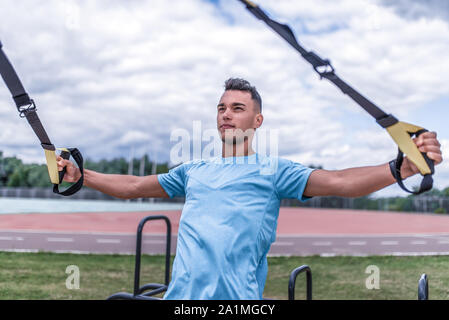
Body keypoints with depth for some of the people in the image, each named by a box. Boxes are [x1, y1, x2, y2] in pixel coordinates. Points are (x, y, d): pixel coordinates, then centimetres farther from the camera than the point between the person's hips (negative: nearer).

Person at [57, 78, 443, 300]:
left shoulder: (274, 170, 3)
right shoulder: (194, 171, 18)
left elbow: (340, 182, -10)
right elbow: (133, 186, 23)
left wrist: (404, 168, -24)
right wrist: (80, 175, 17)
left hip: (237, 297, -4)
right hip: (181, 294, 5)